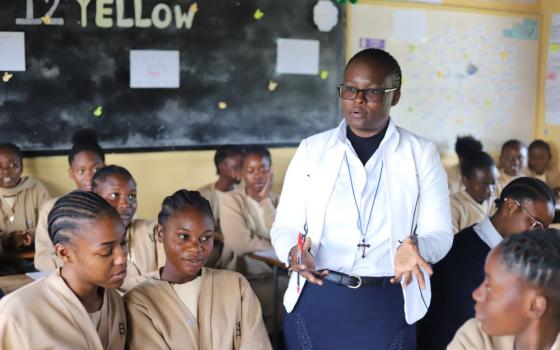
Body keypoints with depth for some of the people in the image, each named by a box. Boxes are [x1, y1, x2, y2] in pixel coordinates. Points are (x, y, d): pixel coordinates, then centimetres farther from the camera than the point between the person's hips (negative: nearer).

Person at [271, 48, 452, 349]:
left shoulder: (421, 154, 2)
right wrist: (294, 252, -21)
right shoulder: (311, 150, 4)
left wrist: (415, 250, -25)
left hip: (388, 306, 0)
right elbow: (284, 227, 2)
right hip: (315, 302, 1)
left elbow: (439, 233, -3)